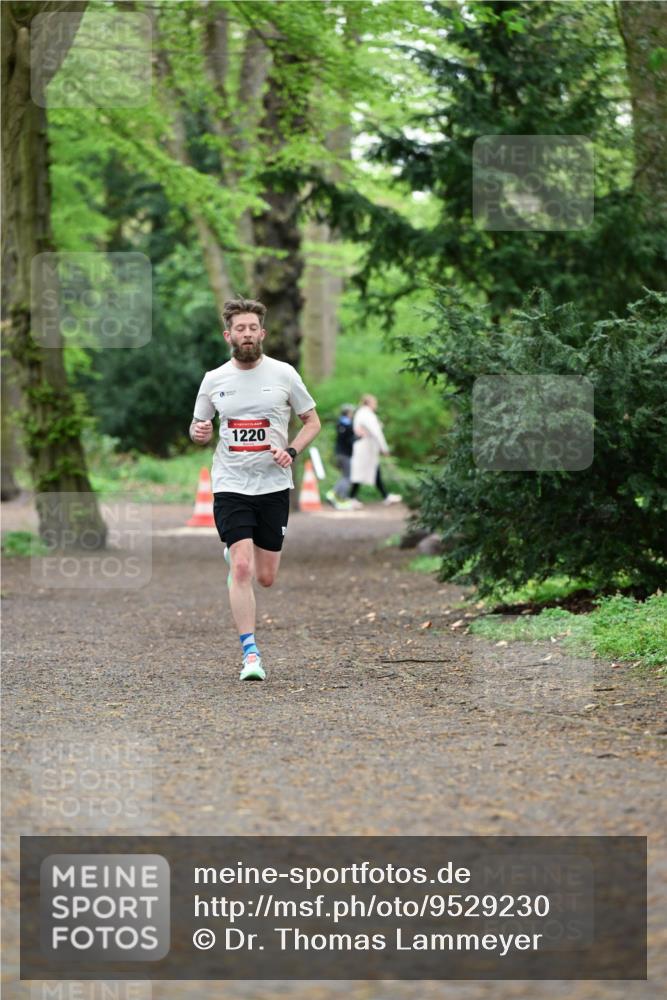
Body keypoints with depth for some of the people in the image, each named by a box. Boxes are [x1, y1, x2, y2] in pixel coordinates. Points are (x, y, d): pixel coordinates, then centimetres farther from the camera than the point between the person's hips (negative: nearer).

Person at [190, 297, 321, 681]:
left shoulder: (283, 374, -1)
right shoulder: (214, 380, 3)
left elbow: (312, 422, 8)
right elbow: (200, 430, 15)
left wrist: (291, 452, -9)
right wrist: (199, 432, -10)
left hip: (274, 486, 1)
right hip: (230, 486, -1)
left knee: (265, 577, 6)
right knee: (242, 569, -15)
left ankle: (234, 553, 42)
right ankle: (250, 653, -8)